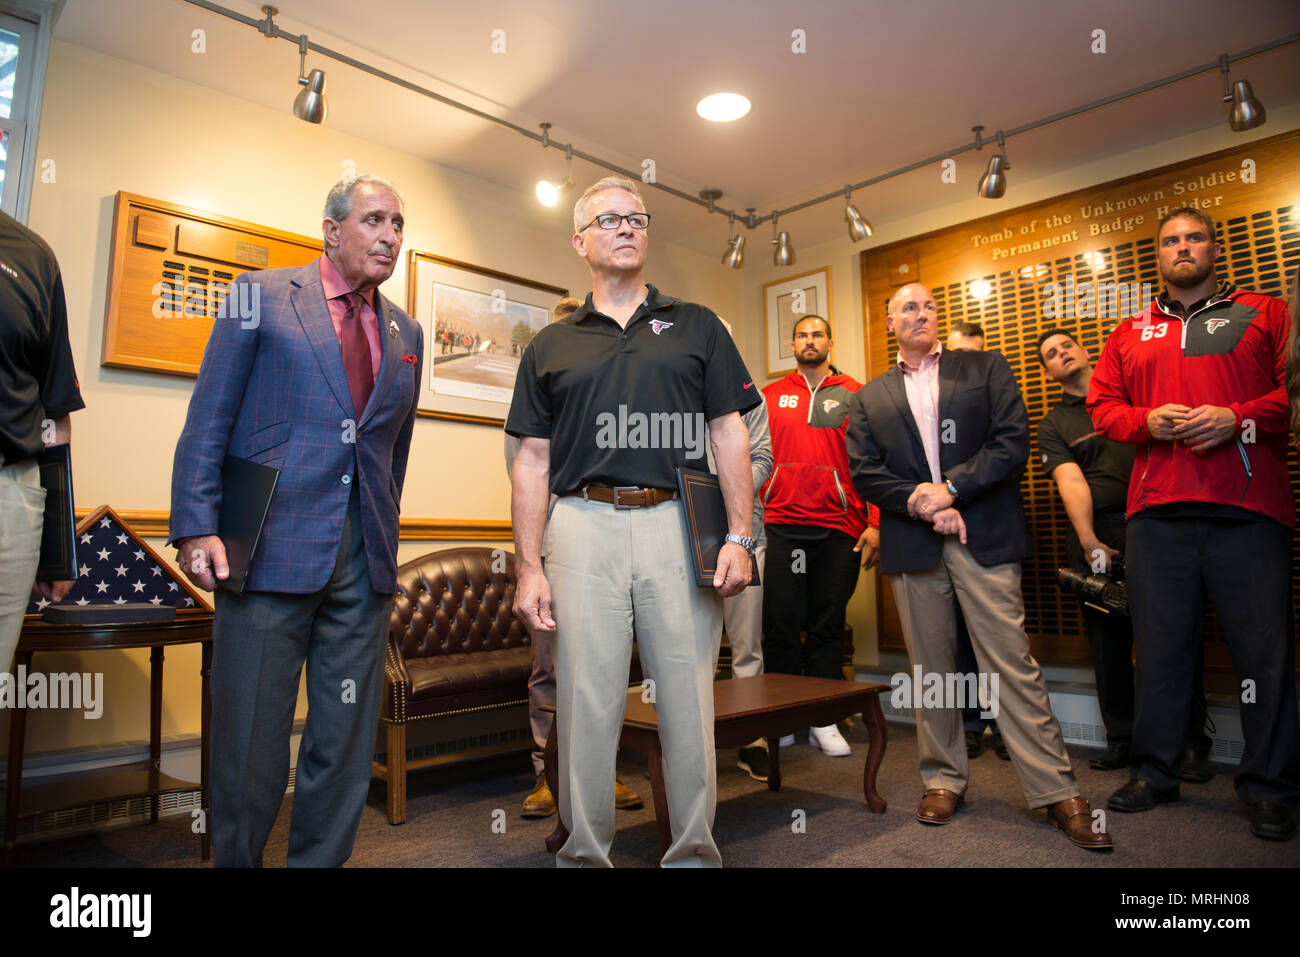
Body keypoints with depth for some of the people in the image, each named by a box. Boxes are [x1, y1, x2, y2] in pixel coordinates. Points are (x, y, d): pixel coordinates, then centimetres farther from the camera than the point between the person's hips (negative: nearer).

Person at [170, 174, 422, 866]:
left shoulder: (405, 333, 16)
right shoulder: (261, 295, 5)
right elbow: (208, 420, 0)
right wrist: (197, 528, -9)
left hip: (364, 563, 4)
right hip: (272, 549, -3)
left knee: (344, 744, 10)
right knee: (251, 738, 6)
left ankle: (319, 860, 27)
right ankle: (235, 859, 27)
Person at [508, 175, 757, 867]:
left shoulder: (696, 326, 15)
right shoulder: (551, 346, 15)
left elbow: (729, 434, 9)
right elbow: (533, 460, 10)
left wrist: (739, 537, -2)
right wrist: (529, 565, 1)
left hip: (678, 525, 0)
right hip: (584, 528, 1)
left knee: (687, 699, 3)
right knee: (587, 702, 4)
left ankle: (694, 849, 21)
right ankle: (585, 851, 22)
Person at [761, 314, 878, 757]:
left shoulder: (854, 395, 9)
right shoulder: (771, 396, 13)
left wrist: (874, 524, -5)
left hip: (838, 529, 0)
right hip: (780, 525, 1)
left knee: (828, 627, 7)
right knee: (780, 625, 2)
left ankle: (823, 720, 18)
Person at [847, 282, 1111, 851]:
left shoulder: (986, 369, 10)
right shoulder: (869, 399, 13)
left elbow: (1012, 442, -2)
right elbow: (864, 474, 3)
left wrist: (950, 488, -13)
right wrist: (920, 503, -11)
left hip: (985, 537, -1)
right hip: (912, 545, 2)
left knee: (1012, 663, -2)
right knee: (930, 668, 9)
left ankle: (1056, 790, 8)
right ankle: (943, 779, 23)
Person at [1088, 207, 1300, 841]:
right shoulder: (1130, 334, 21)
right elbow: (1102, 404, 14)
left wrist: (1239, 418, -12)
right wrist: (1147, 421, -4)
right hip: (1156, 509, 2)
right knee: (1159, 645, 6)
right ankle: (1153, 772, 17)